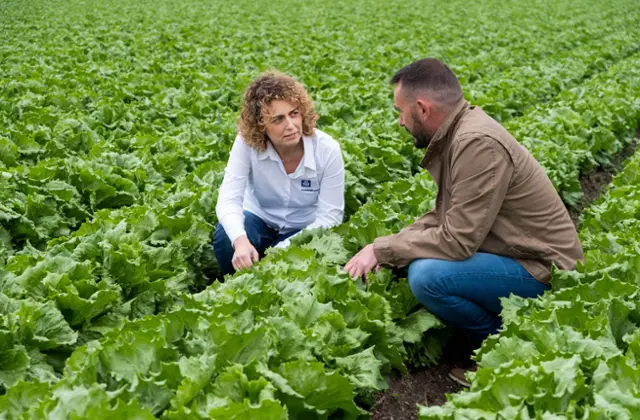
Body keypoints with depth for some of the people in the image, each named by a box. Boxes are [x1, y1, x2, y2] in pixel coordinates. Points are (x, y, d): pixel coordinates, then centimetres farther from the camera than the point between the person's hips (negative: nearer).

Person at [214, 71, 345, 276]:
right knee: (225, 237, -30)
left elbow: (330, 216, -20)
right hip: (260, 220, 1)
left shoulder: (327, 149, -23)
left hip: (305, 230, -1)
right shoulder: (247, 142, -22)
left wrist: (282, 250, -32)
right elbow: (229, 199, -28)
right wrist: (241, 241, -51)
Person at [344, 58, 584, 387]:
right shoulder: (459, 131, 4)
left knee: (426, 275, -26)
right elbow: (445, 216, 12)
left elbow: (457, 241, -27)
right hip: (515, 255, 10)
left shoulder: (477, 144, -26)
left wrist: (381, 250, -15)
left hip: (541, 272, -10)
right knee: (417, 258, 9)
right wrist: (388, 247, -1)